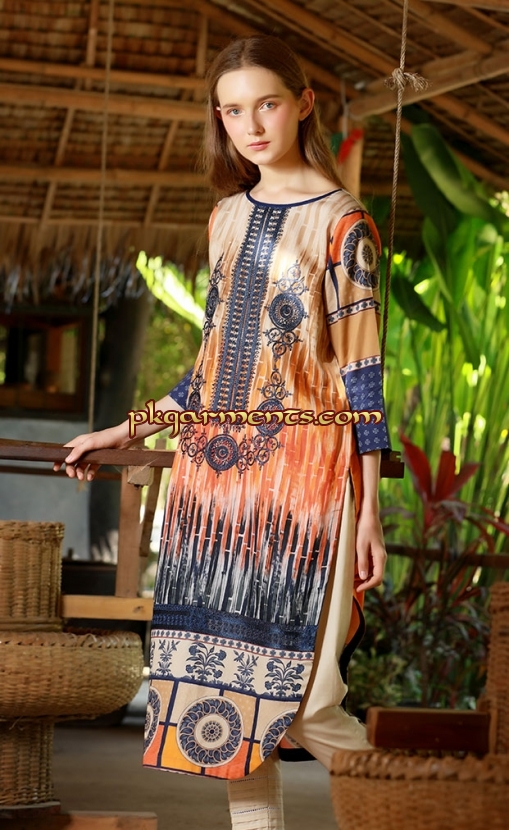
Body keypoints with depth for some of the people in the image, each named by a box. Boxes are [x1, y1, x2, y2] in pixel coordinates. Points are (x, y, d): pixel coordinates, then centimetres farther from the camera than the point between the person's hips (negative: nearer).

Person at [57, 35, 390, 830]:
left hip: (301, 475, -6)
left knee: (303, 700, -11)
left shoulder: (341, 222, -3)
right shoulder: (228, 218, 15)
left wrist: (369, 512, -9)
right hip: (212, 471, 6)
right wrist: (124, 433, 23)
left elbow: (361, 373, -5)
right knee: (221, 684, 4)